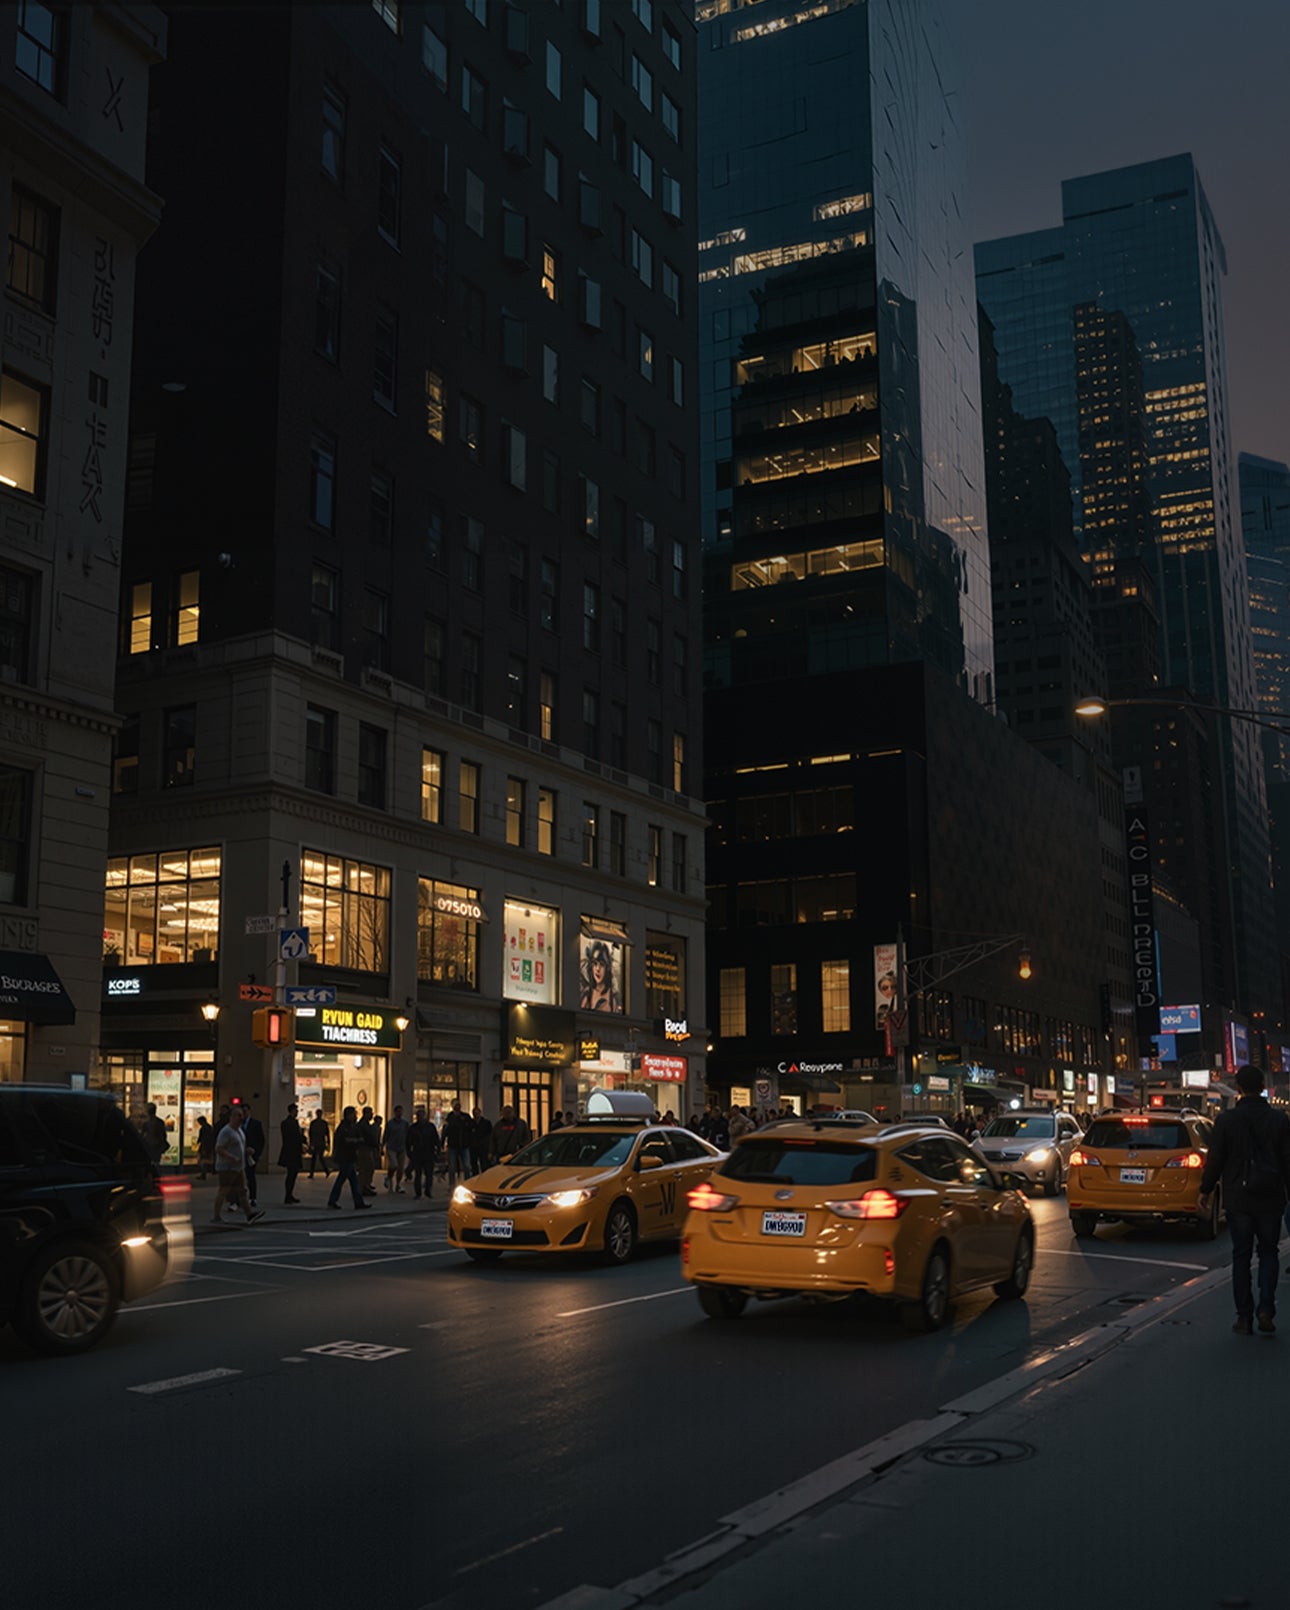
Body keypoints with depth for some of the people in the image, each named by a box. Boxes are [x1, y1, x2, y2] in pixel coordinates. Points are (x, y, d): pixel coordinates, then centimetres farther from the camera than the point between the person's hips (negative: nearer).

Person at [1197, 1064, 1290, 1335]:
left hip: (1238, 1200, -1)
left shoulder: (1226, 1120, -7)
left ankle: (1244, 1317, 7)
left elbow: (1215, 1160, -4)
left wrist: (1205, 1191, 9)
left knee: (1241, 1256, 8)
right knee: (1268, 1252, 13)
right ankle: (1266, 1310, -2)